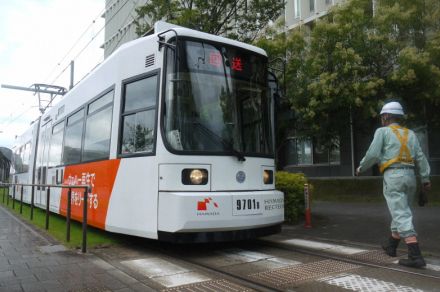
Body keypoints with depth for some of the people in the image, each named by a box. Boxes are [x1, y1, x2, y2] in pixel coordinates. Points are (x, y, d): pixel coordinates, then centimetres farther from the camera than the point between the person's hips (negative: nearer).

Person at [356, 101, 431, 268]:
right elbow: (420, 157, 8)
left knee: (402, 216, -8)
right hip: (409, 176, 7)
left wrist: (361, 167, 8)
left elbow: (373, 154, -7)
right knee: (400, 212, 19)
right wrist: (425, 178, 6)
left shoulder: (383, 131, 2)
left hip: (393, 176, -7)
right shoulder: (410, 134, 17)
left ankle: (416, 256, -14)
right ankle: (391, 245, 35)